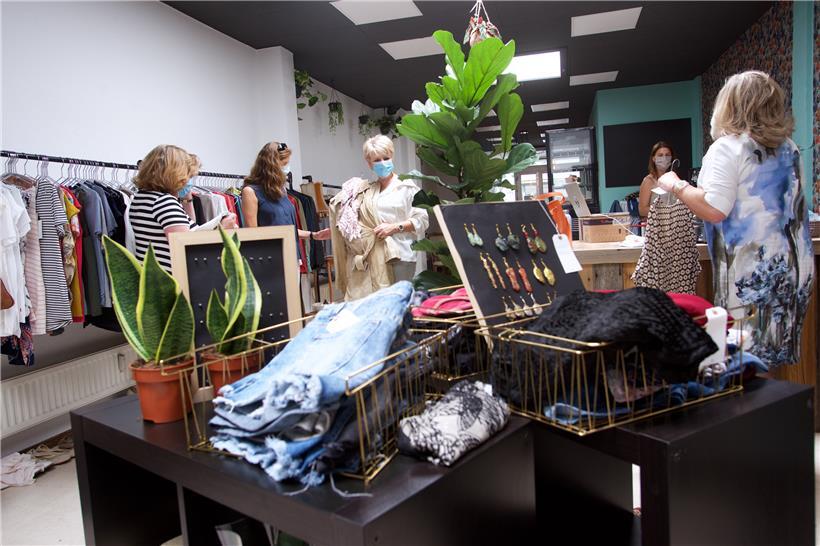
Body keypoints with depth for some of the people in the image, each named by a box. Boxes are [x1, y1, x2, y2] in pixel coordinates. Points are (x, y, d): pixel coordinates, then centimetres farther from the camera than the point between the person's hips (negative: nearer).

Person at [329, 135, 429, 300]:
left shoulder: (406, 187, 5)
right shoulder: (366, 190, 17)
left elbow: (422, 220, -2)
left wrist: (395, 227, -11)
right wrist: (331, 231, 13)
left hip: (399, 256, -3)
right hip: (372, 258, 3)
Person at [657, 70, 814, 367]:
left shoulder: (728, 148, -10)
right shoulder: (789, 148, 13)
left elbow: (714, 210, -20)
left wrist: (677, 186, -7)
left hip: (751, 271, -7)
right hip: (796, 266, 8)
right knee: (778, 355, 14)